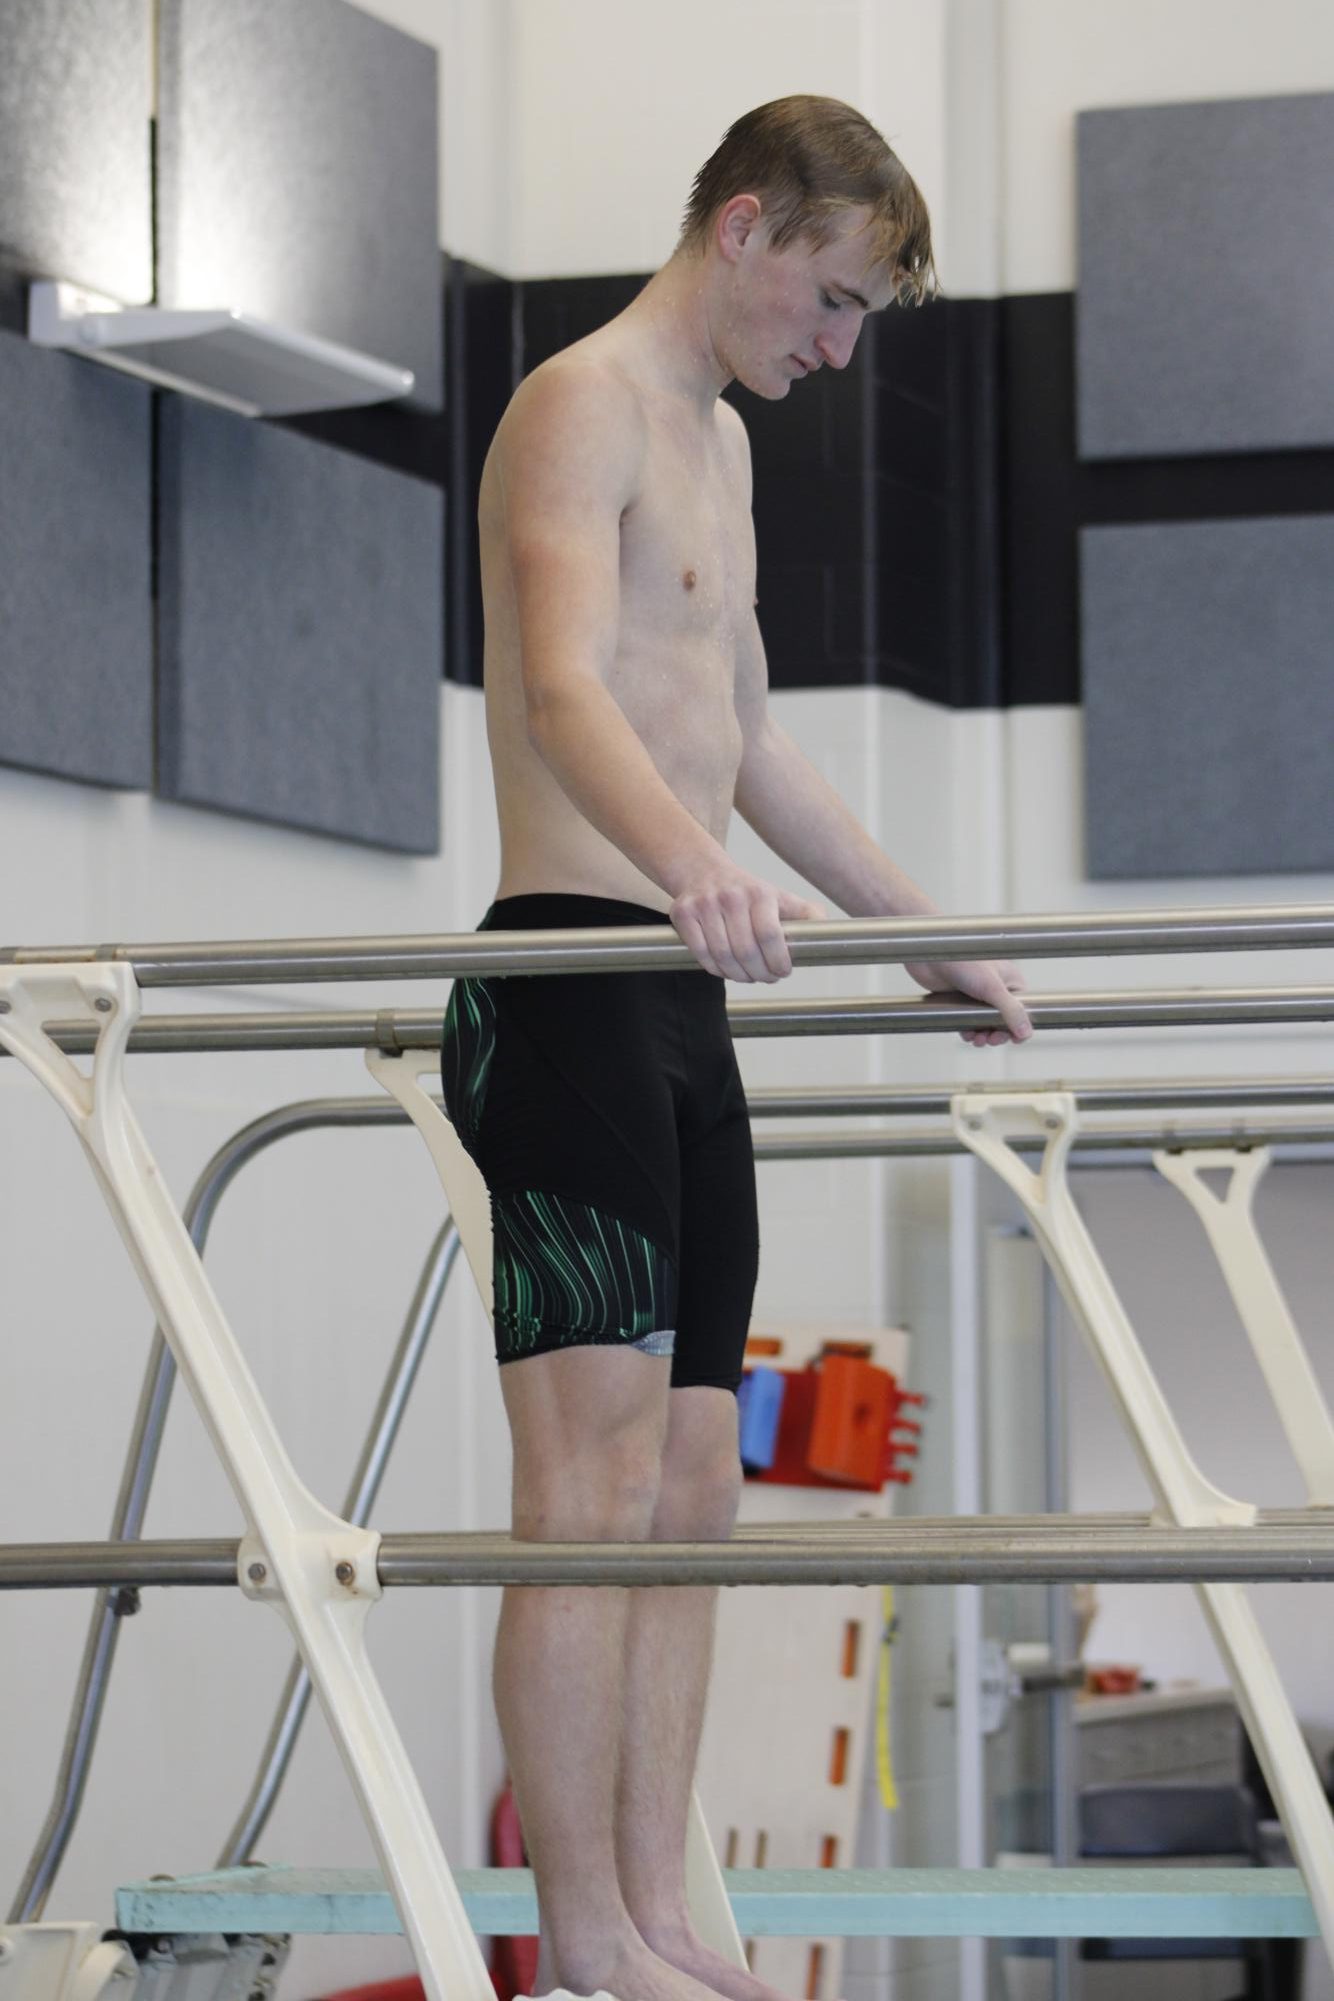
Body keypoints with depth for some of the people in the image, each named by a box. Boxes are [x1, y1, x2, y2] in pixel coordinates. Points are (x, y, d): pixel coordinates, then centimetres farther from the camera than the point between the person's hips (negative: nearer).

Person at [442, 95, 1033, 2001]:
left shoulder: (719, 441, 24)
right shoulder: (584, 406, -7)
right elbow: (563, 691, -24)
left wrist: (924, 932, 36)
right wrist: (691, 864, -42)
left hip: (684, 1007, 10)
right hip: (572, 980, -10)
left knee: (692, 1480, 5)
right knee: (595, 1479, -12)